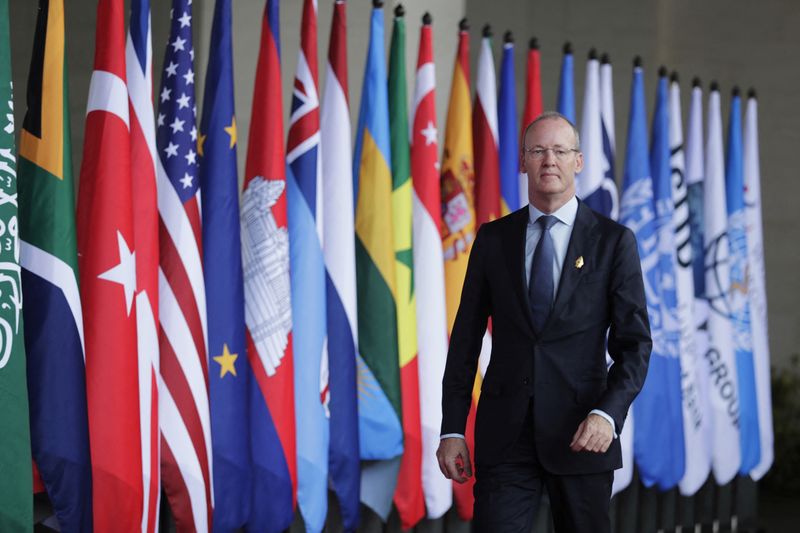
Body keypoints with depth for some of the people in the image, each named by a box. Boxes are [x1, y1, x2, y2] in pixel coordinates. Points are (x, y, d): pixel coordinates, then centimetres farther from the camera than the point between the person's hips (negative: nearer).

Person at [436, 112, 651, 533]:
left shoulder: (614, 241, 2)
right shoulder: (493, 240, 8)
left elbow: (634, 343, -2)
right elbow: (466, 339, 9)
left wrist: (608, 415, -18)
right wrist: (452, 430, 2)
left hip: (581, 433, -1)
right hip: (505, 434, 1)